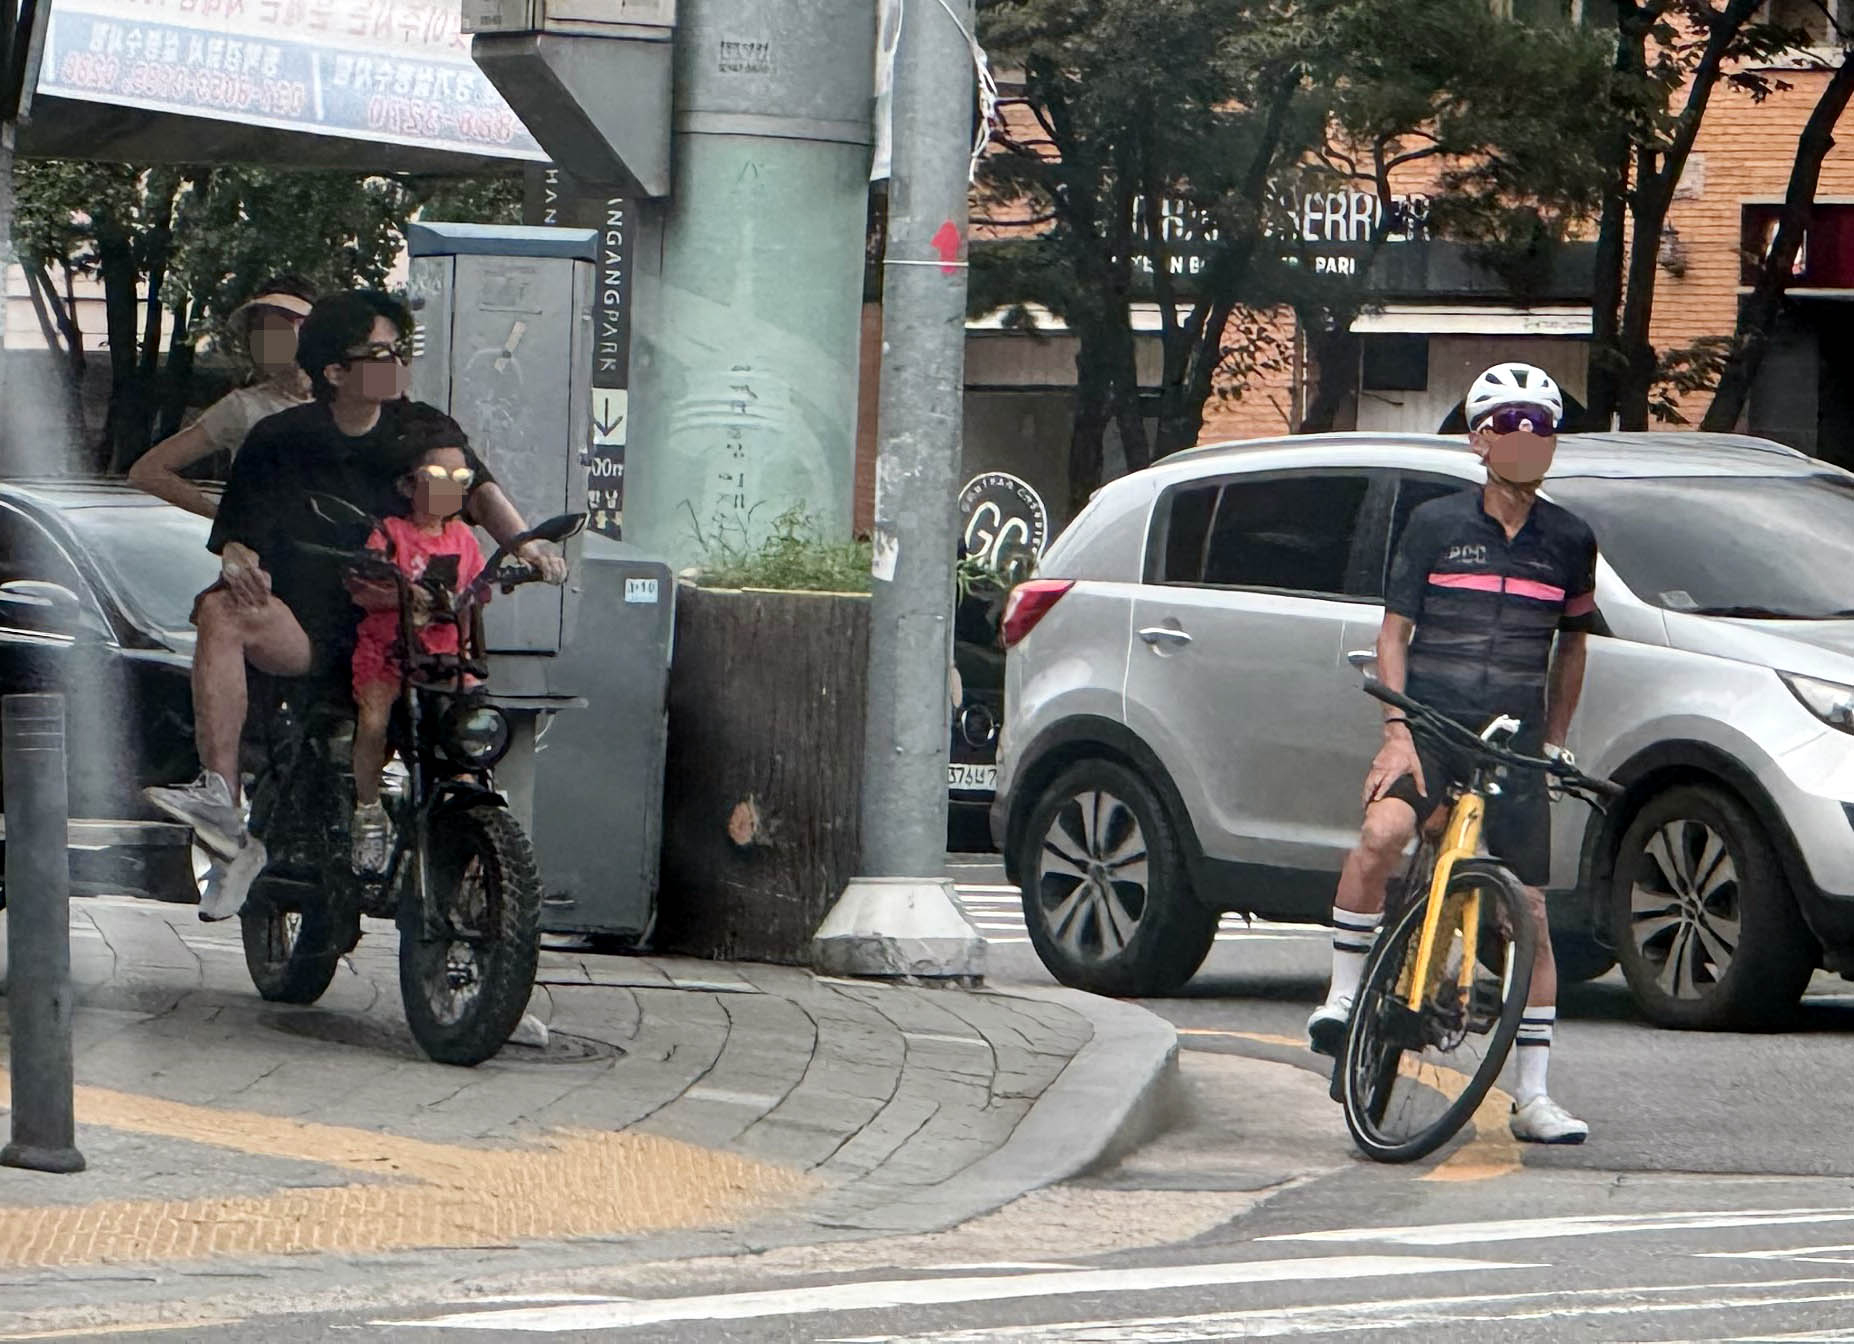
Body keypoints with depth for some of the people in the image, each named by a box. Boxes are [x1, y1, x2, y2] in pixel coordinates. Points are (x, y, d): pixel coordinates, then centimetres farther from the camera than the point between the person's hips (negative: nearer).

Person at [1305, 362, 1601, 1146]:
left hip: (1514, 744, 2)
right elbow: (1395, 633, 1)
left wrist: (1554, 740, 13)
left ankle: (1533, 1095, 8)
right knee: (1382, 832, -32)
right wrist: (1397, 733, -11)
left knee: (1529, 914, 1)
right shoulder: (1435, 526, 1)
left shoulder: (1569, 543, 8)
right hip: (1430, 726, -2)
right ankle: (1342, 1000, -16)